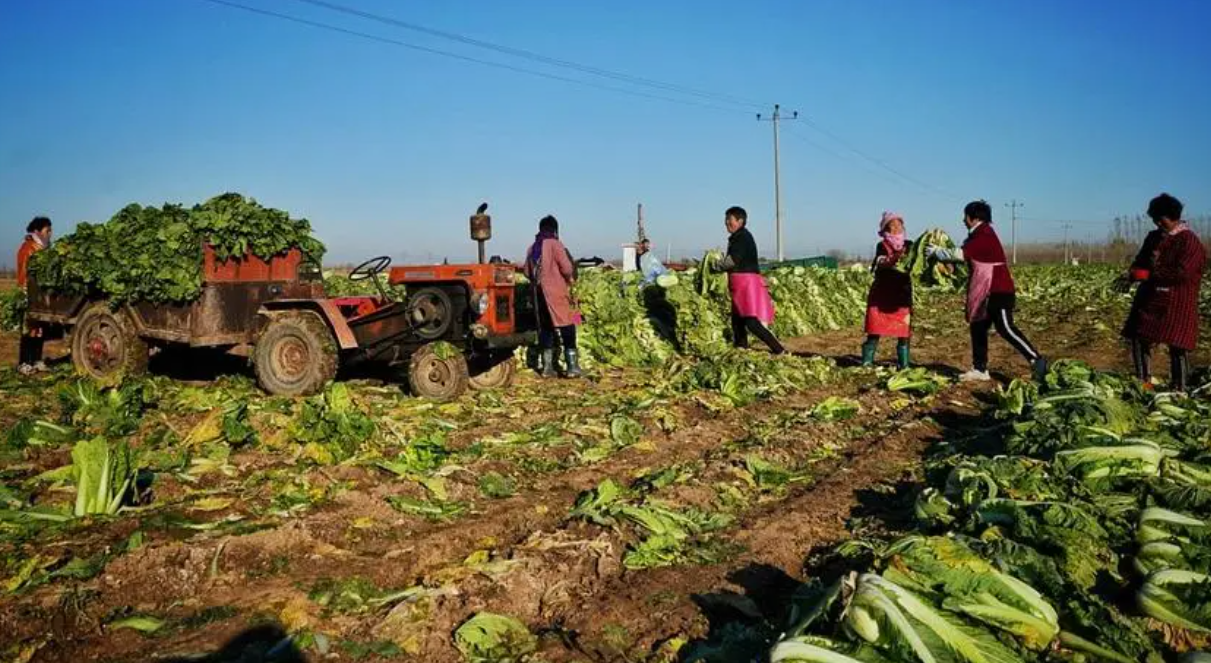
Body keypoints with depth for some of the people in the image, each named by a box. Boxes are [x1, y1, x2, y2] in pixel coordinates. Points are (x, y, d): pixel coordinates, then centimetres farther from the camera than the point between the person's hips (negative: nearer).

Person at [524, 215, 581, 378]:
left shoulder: (533, 248, 10)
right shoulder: (555, 244, -8)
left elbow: (527, 272, 13)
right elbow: (567, 268, -14)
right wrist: (570, 279, 5)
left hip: (540, 293, 6)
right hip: (557, 292, -6)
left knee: (545, 328, 10)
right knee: (567, 327, -2)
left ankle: (547, 367, 9)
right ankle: (572, 366, -6)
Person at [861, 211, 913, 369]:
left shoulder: (908, 245, 7)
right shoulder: (882, 246, -3)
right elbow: (881, 263, -22)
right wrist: (895, 258, -41)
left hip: (902, 293, 3)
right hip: (882, 293, -3)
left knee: (904, 331, 0)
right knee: (875, 329, -3)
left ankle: (904, 364, 8)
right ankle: (867, 361, 3)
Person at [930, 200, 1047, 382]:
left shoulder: (984, 236, -16)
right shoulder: (981, 235, 16)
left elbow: (959, 255, -22)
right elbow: (965, 256, 15)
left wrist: (935, 251, -9)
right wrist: (941, 250, 5)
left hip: (999, 292, -11)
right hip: (989, 293, 11)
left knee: (1005, 328, -13)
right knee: (978, 328, 11)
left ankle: (1037, 360, -8)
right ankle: (979, 370, 15)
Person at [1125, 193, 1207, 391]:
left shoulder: (1190, 241, -11)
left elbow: (1182, 273, -21)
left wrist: (1152, 273, -15)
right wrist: (1134, 273, 4)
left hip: (1178, 305, -7)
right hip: (1152, 301, 7)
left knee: (1178, 347, -3)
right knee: (1140, 340, 4)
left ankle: (1178, 390, 4)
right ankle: (1142, 382, 15)